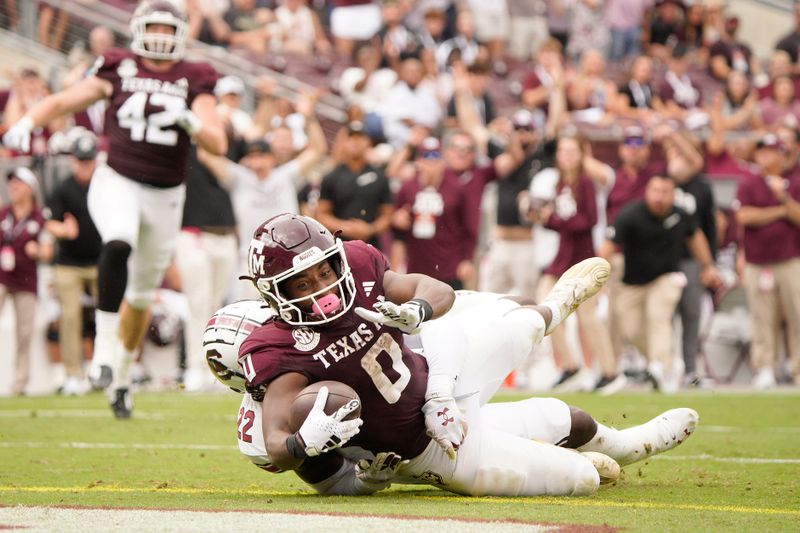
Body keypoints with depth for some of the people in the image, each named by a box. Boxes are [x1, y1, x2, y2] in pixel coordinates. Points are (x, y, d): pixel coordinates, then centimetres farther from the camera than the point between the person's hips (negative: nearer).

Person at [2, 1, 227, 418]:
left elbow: (218, 144, -4)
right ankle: (104, 346, -31)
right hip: (117, 183, -2)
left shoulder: (193, 82, 2)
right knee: (119, 246, -35)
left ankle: (121, 373, 34)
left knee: (142, 293, 14)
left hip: (165, 196, 3)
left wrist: (190, 121, -24)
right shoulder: (119, 71, 1)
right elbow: (62, 101, 4)